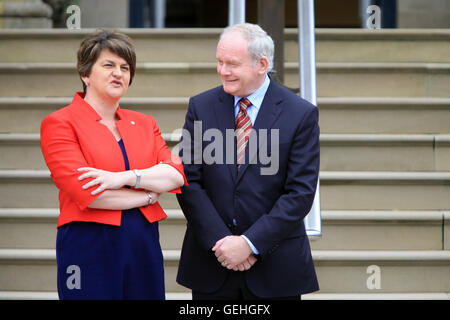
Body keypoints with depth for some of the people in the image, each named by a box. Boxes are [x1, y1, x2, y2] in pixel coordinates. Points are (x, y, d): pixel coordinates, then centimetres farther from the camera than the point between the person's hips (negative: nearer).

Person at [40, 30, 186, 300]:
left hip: (144, 245, 5)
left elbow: (177, 176, 2)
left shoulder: (145, 124, 15)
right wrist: (148, 195, -3)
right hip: (89, 247, -5)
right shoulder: (59, 124, -2)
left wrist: (126, 177, -14)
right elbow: (85, 192, -13)